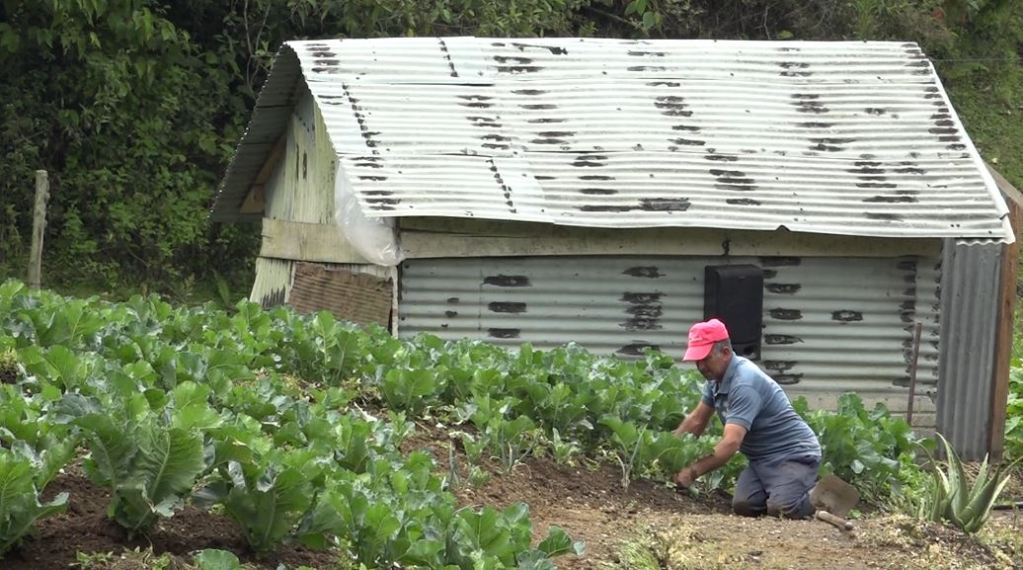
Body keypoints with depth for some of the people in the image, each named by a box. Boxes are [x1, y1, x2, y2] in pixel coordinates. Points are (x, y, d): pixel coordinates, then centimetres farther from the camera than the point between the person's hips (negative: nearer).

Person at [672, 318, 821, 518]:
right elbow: (696, 420, 16)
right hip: (762, 458, 8)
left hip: (794, 454, -8)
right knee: (743, 506, -19)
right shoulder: (716, 377, 4)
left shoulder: (745, 383, -26)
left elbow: (731, 442, -33)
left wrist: (692, 472, -31)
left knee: (781, 509, -30)